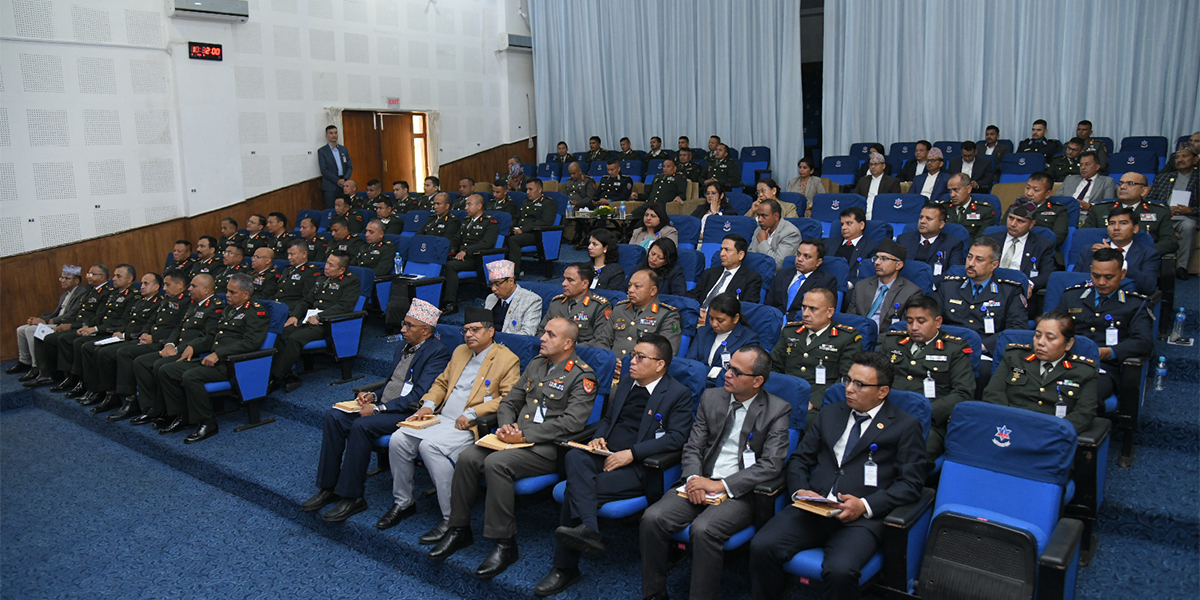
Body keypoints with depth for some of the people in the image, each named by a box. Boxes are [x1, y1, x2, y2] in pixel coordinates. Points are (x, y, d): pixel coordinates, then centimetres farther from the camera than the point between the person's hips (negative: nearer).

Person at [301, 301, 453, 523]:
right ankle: (328, 487, 0)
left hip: (407, 413, -9)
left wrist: (379, 409, -21)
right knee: (333, 416, -7)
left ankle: (351, 497, -17)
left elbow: (419, 396, -20)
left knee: (362, 425, -30)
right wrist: (373, 395, 3)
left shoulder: (437, 353, -13)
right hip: (383, 407, 9)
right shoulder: (403, 347, 17)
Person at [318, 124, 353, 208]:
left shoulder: (343, 149, 16)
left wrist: (345, 179, -5)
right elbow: (324, 170, -5)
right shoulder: (322, 151, 3)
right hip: (330, 187, -4)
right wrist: (337, 181, -13)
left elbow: (350, 167, 12)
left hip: (344, 185, 4)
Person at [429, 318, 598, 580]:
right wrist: (505, 427, -2)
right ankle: (459, 529, 2)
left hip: (547, 448, -7)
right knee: (467, 457, -14)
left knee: (496, 463, -30)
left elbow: (572, 422, -17)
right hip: (515, 438, 7)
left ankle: (504, 543, -18)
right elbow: (509, 402, 21)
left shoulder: (583, 376, -6)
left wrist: (525, 436, -19)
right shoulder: (536, 364, 18)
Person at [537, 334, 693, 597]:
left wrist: (631, 453, -18)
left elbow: (676, 437, -11)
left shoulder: (679, 394, -1)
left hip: (637, 467, -6)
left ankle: (565, 568, -16)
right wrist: (597, 438, 4)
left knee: (573, 491, -25)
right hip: (604, 455, 6)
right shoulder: (626, 384, 20)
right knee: (574, 457, -28)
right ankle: (589, 529, -30)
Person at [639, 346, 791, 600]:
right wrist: (694, 479, -11)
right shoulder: (711, 398, 10)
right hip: (700, 483, 5)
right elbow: (692, 447, 11)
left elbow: (771, 464, -12)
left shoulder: (778, 410, -4)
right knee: (652, 519, -19)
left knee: (704, 529, -33)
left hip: (740, 492, -4)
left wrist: (722, 485, -18)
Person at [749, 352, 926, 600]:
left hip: (862, 516, -4)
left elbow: (911, 483, 0)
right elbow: (799, 459, 19)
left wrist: (866, 505, -14)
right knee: (761, 547, -21)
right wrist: (800, 491, -3)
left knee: (840, 570, -33)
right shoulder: (830, 414, 21)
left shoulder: (905, 426, 7)